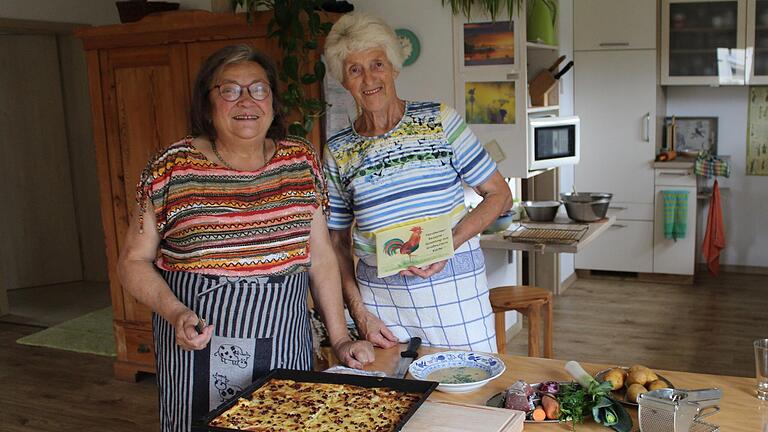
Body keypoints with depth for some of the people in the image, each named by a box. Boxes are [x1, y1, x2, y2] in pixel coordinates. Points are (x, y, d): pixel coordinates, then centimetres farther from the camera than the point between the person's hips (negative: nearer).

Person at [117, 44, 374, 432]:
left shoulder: (300, 161, 3)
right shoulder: (172, 169, -6)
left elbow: (320, 255, 7)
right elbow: (134, 262, -1)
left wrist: (340, 339, 3)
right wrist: (176, 314, -18)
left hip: (286, 347, 3)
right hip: (200, 347, -2)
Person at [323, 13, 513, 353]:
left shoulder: (438, 120, -3)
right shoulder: (337, 152, 3)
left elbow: (500, 195, -1)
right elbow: (338, 240, 9)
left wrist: (451, 243, -16)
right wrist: (358, 311, -2)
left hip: (454, 291, -1)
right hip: (378, 299, 2)